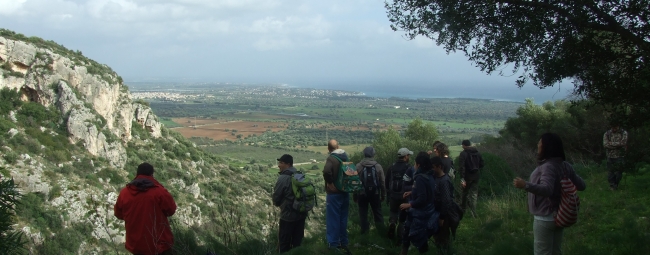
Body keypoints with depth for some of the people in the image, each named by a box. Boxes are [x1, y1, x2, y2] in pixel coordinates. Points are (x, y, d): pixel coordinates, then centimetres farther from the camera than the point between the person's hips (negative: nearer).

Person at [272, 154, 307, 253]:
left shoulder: (283, 178, -18)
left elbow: (276, 198, -13)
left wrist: (277, 203, 10)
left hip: (288, 215, -7)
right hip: (301, 213, 7)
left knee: (284, 242, 6)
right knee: (298, 241, 15)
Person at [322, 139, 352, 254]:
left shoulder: (331, 158, -16)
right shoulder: (346, 157, 7)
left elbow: (326, 171, -35)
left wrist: (330, 183, -21)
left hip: (334, 193, -7)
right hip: (345, 192, 7)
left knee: (333, 219, 2)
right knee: (343, 219, 16)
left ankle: (334, 245, 7)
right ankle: (343, 243, 24)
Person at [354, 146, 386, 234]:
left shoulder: (358, 166, -8)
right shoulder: (378, 166, -4)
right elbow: (382, 182, -2)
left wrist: (355, 195, 4)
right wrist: (383, 195, 7)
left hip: (362, 194, -1)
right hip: (375, 194, 1)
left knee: (363, 214, 9)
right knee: (378, 213, 13)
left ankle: (364, 231, 11)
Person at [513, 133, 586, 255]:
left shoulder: (548, 167, -23)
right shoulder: (565, 166, 4)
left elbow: (547, 189, -38)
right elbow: (581, 185, 10)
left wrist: (526, 185, -48)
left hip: (545, 218, -9)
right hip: (558, 215, 9)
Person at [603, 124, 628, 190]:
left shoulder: (624, 133, 1)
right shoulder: (607, 134, 5)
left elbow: (623, 142, -13)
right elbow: (605, 144, -7)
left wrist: (611, 143, -10)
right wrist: (618, 145, -10)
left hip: (619, 157, -1)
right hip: (610, 157, 1)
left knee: (618, 172, 2)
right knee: (610, 172, 1)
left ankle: (616, 185, 19)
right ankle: (612, 185, 15)